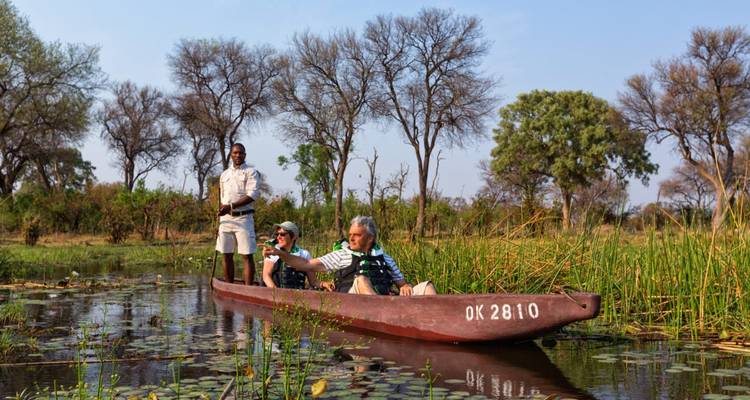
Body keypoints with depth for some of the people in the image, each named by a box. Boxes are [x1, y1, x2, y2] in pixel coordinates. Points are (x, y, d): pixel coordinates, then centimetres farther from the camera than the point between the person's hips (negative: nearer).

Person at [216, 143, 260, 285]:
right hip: (226, 219, 5)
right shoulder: (224, 174, 18)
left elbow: (252, 195, -13)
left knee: (247, 255, -6)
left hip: (243, 218, -5)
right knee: (226, 255, 6)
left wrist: (231, 206, -19)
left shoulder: (251, 172, 0)